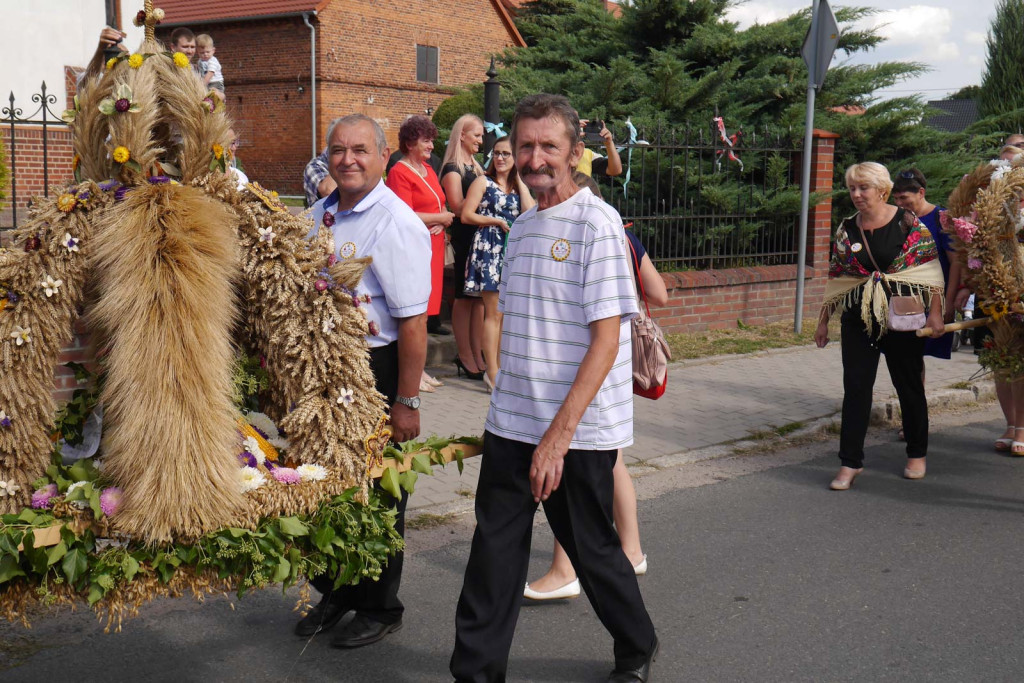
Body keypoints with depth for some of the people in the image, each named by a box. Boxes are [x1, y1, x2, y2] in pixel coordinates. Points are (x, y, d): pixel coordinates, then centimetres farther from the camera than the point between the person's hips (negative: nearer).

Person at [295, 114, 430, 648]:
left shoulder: (396, 224, -17)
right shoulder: (320, 214, 9)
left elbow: (413, 322, -20)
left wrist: (407, 402, -21)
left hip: (374, 370, -7)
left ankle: (379, 609, 24)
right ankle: (333, 592, 36)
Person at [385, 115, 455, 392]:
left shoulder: (428, 169, 18)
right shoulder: (400, 172, -9)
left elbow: (442, 207, 21)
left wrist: (444, 221, -2)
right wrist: (440, 218, -9)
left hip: (434, 245, 8)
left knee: (426, 309, 10)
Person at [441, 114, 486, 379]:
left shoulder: (475, 167, 18)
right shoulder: (452, 169, -8)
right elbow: (458, 206, -17)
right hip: (465, 238, -8)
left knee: (478, 297, 9)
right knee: (464, 297, -1)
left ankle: (477, 354, 14)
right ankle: (466, 357, 5)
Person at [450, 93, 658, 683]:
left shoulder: (596, 223, -11)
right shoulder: (522, 227, 11)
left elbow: (606, 341, -17)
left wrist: (558, 435, -21)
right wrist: (515, 415, 15)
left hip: (579, 430, -5)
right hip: (512, 423, 6)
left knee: (591, 547, 10)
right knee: (495, 551, 6)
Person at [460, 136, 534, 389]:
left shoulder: (518, 186, 17)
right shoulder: (483, 182, 4)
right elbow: (466, 215, -4)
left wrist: (520, 180, 2)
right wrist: (497, 221, -9)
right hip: (489, 248, -5)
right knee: (494, 313, -8)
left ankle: (499, 367, 13)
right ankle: (493, 373, -7)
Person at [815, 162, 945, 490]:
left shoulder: (907, 223, -4)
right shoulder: (846, 229, 6)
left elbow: (931, 268, -3)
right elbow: (836, 277, 13)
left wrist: (935, 311, -10)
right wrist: (823, 321, 14)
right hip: (858, 319, 3)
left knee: (909, 385, 9)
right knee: (855, 387, -2)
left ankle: (917, 454, 26)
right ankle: (850, 462, 3)